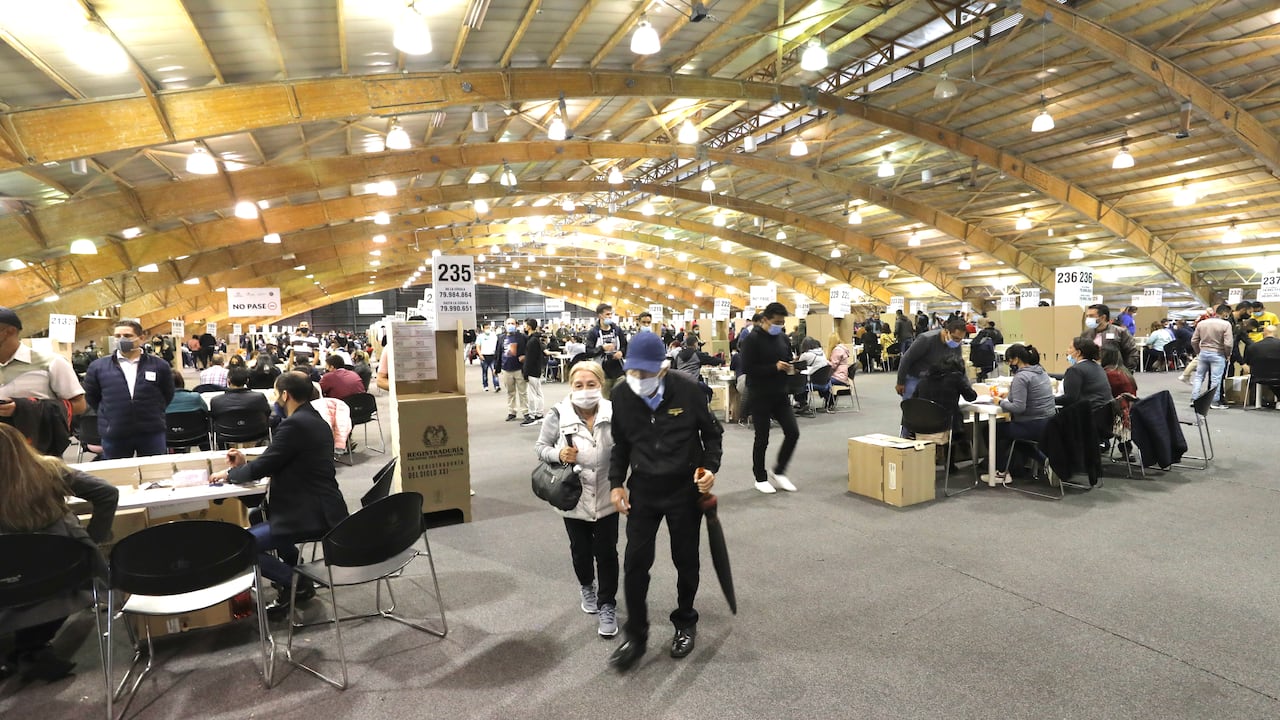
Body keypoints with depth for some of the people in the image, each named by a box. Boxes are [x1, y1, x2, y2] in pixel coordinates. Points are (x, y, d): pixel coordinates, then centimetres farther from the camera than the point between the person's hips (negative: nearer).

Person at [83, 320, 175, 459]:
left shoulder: (159, 366, 0)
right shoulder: (97, 367, 1)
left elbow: (167, 395, 12)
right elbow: (90, 397, 12)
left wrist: (154, 413, 9)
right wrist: (108, 414, 10)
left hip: (152, 433, 0)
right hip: (114, 435, 1)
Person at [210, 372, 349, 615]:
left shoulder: (294, 424, -17)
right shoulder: (317, 421, 13)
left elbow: (263, 466, -13)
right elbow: (278, 464, 20)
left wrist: (229, 473, 5)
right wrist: (245, 465, 14)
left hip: (312, 516, -10)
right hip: (322, 506, 10)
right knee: (260, 512, 30)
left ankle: (297, 584, 3)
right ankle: (292, 571, 29)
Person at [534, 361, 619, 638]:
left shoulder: (613, 413, -13)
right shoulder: (558, 414, -14)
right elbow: (540, 447, -3)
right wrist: (558, 454, -24)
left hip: (606, 496, 0)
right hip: (573, 497, 1)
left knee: (606, 552, 6)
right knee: (581, 550, 19)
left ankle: (607, 605, 25)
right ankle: (586, 586, 49)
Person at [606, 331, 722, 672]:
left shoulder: (686, 391, -17)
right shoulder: (622, 396, -8)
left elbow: (711, 432, -2)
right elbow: (620, 444, 6)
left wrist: (710, 467, -15)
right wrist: (616, 482, -1)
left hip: (685, 489, -2)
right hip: (643, 489, 2)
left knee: (686, 561, 13)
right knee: (635, 562, 1)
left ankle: (685, 623, 37)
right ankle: (636, 636, 19)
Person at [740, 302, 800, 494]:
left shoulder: (783, 338, 8)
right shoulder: (752, 339, -12)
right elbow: (746, 368, -19)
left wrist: (791, 368, -3)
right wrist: (774, 367, -24)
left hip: (780, 394, 6)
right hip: (760, 397, -6)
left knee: (793, 432, 1)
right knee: (762, 438, 3)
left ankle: (779, 471, 21)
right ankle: (760, 478, 20)